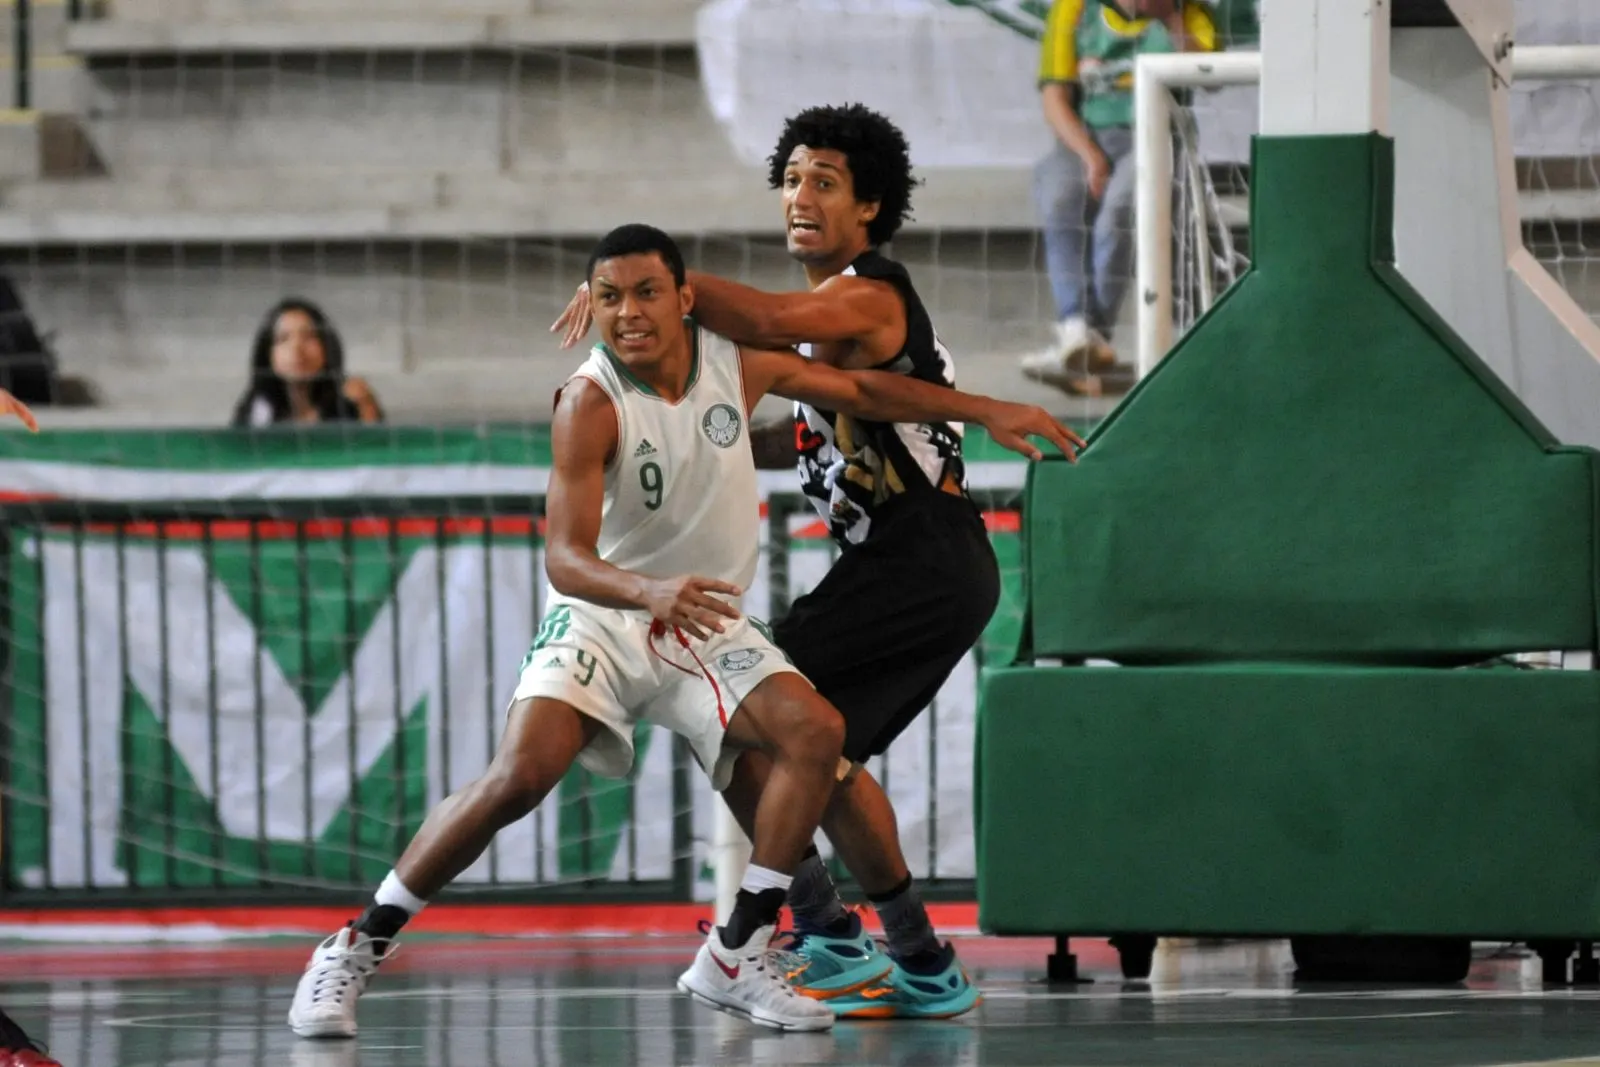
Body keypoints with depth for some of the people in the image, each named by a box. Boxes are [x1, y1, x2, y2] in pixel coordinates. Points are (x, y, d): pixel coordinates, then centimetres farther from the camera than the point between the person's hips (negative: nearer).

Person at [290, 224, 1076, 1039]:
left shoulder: (734, 362, -6)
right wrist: (650, 591, -49)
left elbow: (860, 391, 11)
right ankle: (356, 949, -13)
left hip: (705, 621, 5)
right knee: (519, 775, -25)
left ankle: (735, 959, -9)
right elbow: (566, 558, -29)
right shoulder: (590, 402, -21)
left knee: (815, 732, -18)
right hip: (602, 616, -5)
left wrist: (986, 412, 10)